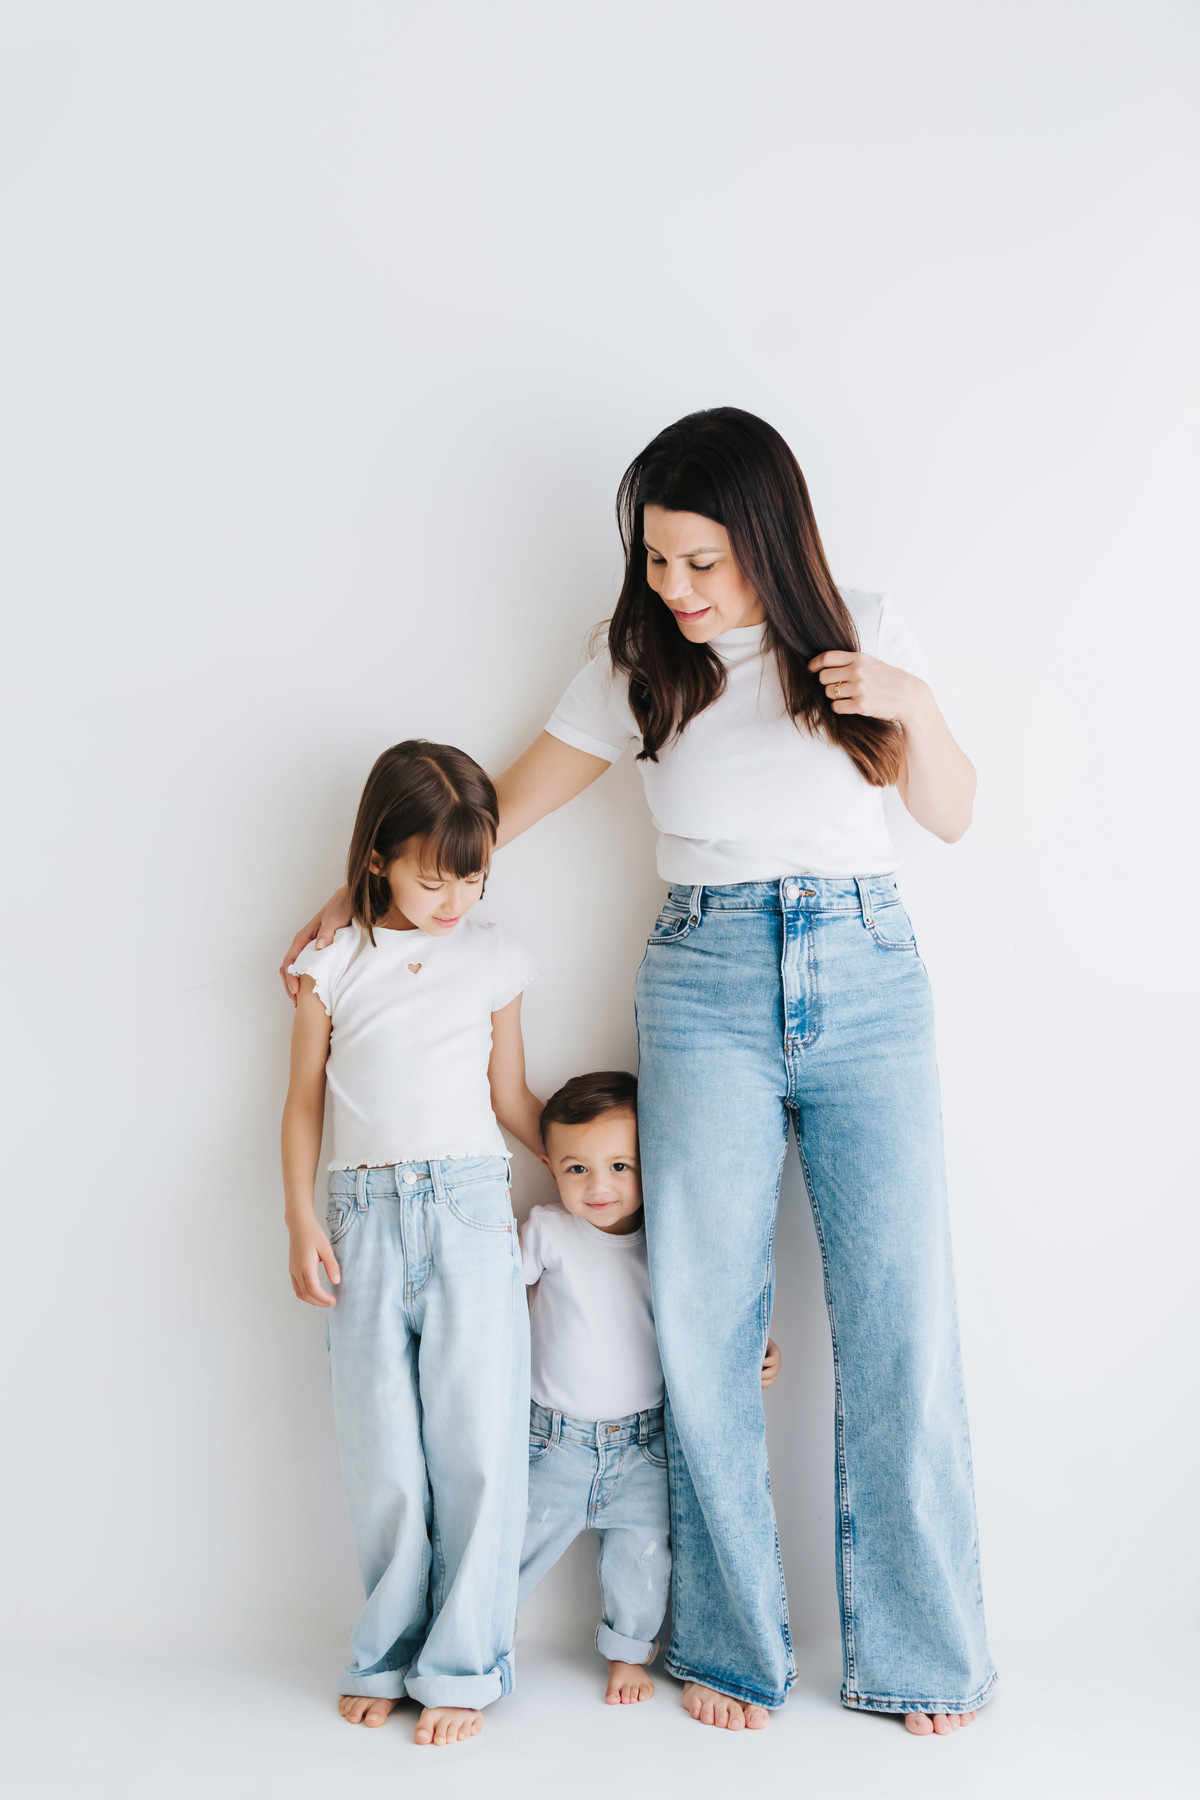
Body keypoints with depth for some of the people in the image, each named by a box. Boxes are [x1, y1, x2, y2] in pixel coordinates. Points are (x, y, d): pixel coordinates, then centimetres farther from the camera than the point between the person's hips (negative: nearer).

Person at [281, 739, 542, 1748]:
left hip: (469, 1208, 0)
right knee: (384, 1456, 5)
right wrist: (301, 1221, 2)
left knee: (477, 1445, -3)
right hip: (366, 1217, 0)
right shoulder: (333, 968, 6)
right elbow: (305, 1102, 9)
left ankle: (463, 1664, 10)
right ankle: (388, 1655, 21)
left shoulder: (493, 960, 8)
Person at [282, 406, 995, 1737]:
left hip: (866, 977, 0)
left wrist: (913, 707, -11)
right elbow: (506, 801, 14)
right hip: (705, 988, 0)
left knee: (898, 1315, -2)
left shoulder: (861, 633, 4)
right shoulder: (638, 666, 5)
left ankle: (919, 1652, 13)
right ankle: (728, 1645, 14)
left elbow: (950, 817, 8)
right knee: (704, 1326, -3)